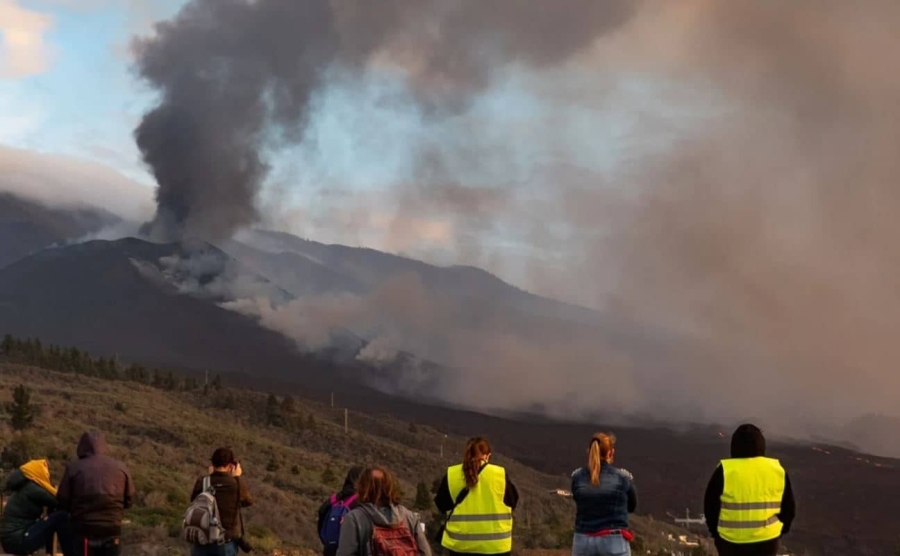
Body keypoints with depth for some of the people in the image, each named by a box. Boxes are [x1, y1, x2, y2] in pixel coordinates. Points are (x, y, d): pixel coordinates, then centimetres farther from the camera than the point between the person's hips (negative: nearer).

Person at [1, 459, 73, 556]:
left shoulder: (24, 486, 16)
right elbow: (58, 502, -7)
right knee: (61, 516, -13)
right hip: (18, 540, -10)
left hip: (11, 538, 10)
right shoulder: (31, 488, -12)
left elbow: (51, 503, 19)